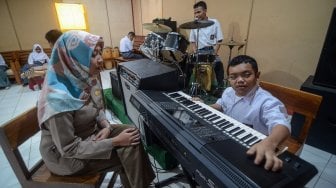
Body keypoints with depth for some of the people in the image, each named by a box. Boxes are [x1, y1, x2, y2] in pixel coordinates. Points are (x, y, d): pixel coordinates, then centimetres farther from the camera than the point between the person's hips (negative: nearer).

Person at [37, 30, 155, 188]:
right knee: (129, 150, -15)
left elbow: (98, 109, 6)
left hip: (91, 132, 7)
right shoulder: (58, 99, -32)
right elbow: (69, 149, -26)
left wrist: (106, 126, -13)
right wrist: (115, 141, -25)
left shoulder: (87, 80, -8)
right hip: (64, 155, -6)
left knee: (132, 132, -8)